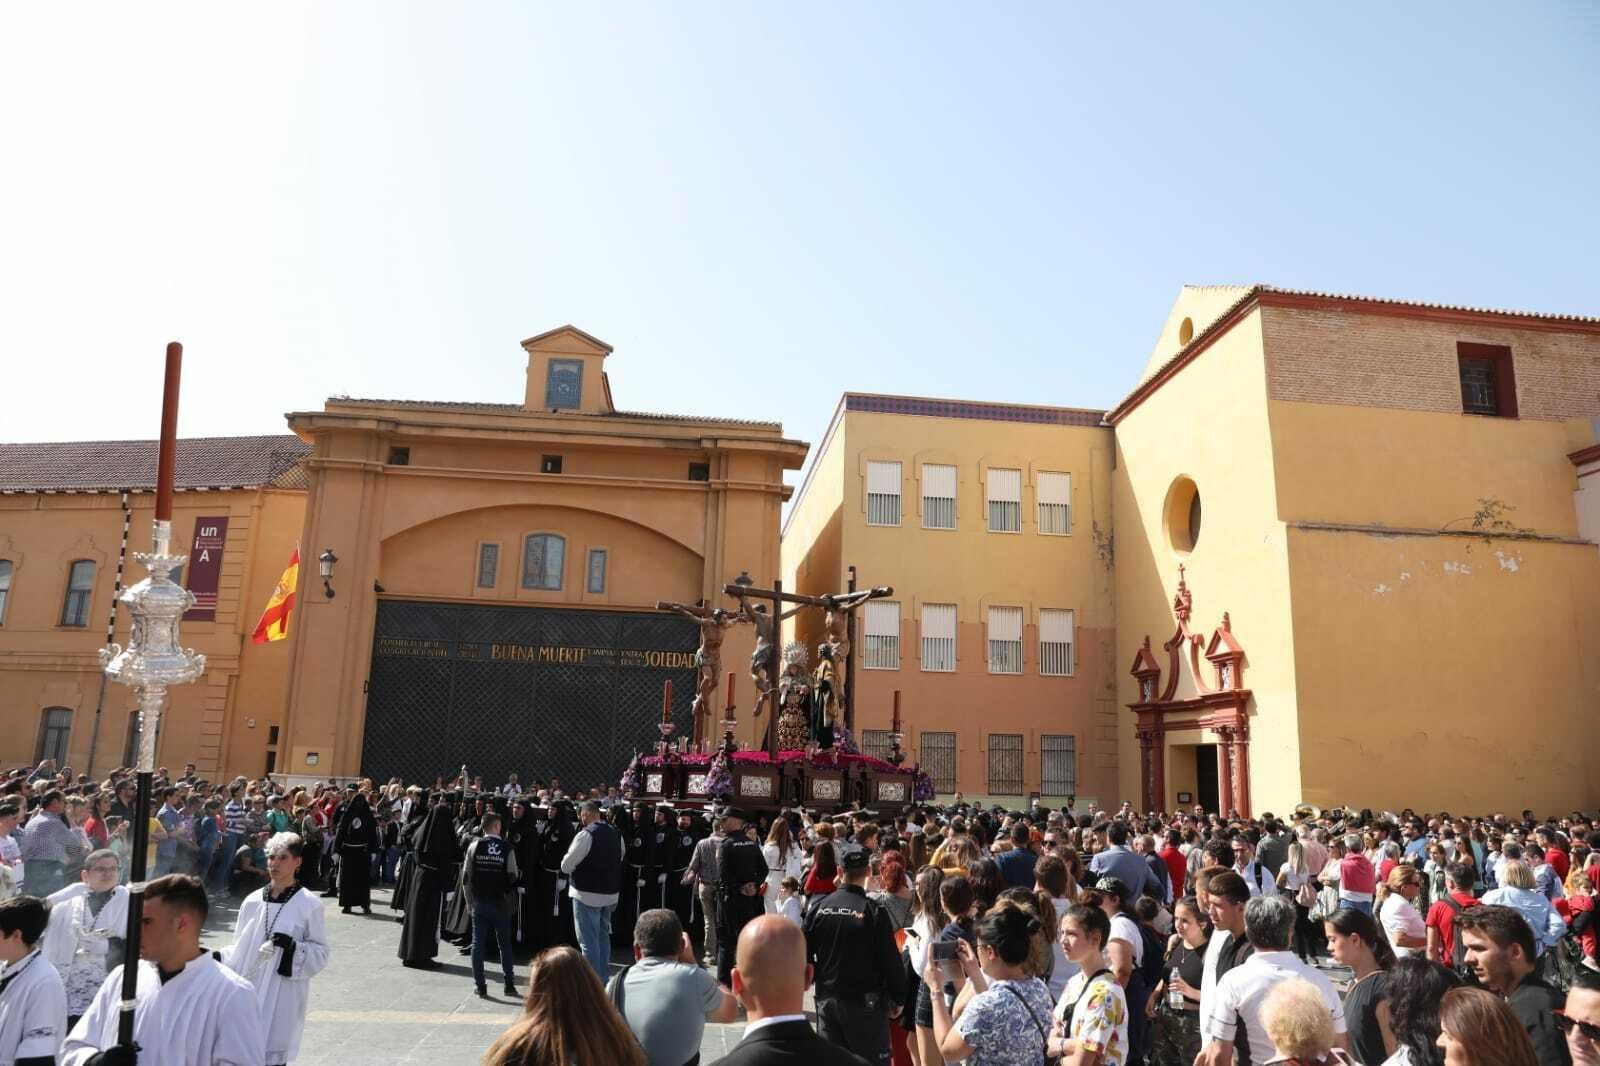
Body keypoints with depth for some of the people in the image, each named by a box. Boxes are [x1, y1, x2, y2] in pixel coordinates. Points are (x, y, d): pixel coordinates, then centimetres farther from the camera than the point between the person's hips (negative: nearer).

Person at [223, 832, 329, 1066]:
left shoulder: (309, 905, -7)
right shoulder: (252, 901, 4)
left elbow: (321, 953, -4)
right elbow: (240, 950, 15)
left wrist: (292, 946, -19)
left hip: (282, 999, -4)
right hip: (248, 993, 4)